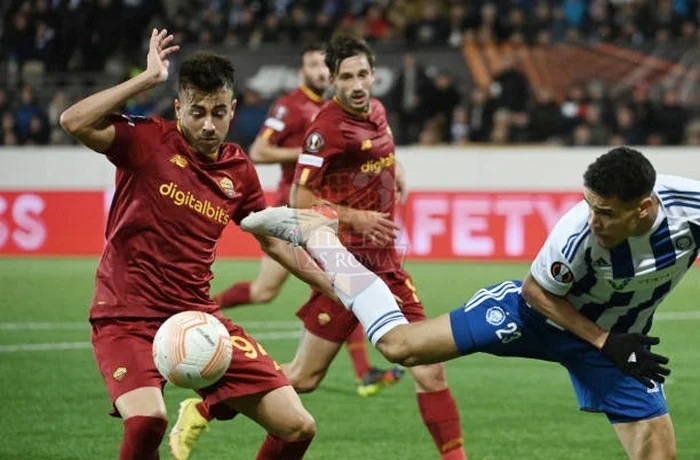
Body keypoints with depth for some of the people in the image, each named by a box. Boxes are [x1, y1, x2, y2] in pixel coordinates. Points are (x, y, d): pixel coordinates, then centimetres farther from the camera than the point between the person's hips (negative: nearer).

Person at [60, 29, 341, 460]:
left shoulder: (239, 170, 7)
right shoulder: (149, 140, -7)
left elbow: (276, 243, 21)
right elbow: (74, 122, -25)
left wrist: (339, 287, 21)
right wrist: (147, 79, -22)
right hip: (127, 318, -5)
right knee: (148, 419, -33)